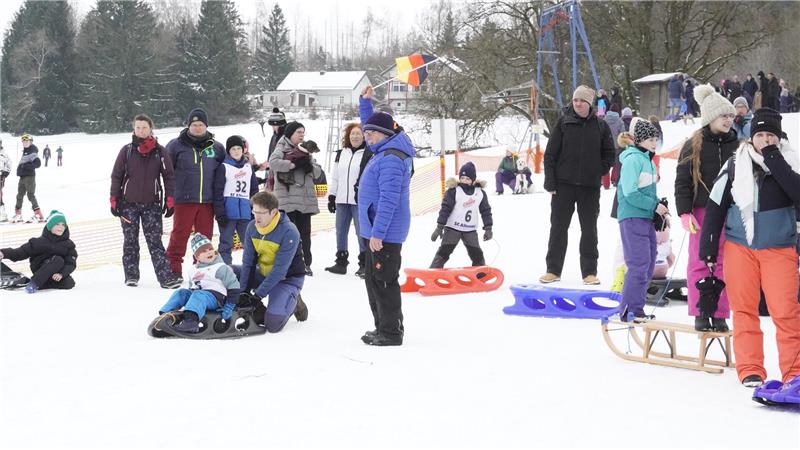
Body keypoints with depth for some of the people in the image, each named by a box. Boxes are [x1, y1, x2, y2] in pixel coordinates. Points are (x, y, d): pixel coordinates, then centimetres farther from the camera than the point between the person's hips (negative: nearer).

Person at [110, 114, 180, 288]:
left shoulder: (159, 151, 2)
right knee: (130, 242, 6)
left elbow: (169, 176, 6)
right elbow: (116, 176, 6)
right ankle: (131, 276, 13)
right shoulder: (127, 151, 3)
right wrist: (114, 200, 0)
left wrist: (169, 200, -1)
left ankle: (166, 277, -11)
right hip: (128, 204, 1)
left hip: (152, 204, -1)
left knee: (155, 242, -6)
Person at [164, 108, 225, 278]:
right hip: (184, 200, -3)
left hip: (207, 201, 3)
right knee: (179, 235, 0)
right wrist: (169, 196, 0)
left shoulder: (216, 147, 8)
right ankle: (173, 269, 8)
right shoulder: (176, 145, -1)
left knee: (205, 236, 9)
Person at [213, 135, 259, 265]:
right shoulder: (224, 167, -3)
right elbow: (218, 191, -6)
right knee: (226, 243, 1)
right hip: (228, 211, -4)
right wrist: (219, 213, -12)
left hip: (245, 211, 4)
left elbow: (254, 190, 16)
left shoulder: (249, 167, 12)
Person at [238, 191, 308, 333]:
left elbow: (279, 270, -28)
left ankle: (292, 301, 7)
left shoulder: (289, 232, -27)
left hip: (287, 278, -6)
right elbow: (248, 262, -6)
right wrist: (244, 291, -14)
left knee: (273, 324, -25)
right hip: (263, 273, 7)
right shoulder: (252, 227, -9)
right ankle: (257, 311, -2)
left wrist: (258, 295, -29)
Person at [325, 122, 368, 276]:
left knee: (361, 232, -3)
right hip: (342, 200, 6)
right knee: (341, 231, 10)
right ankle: (341, 262, 19)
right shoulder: (341, 154, 13)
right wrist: (331, 196, 11)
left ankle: (364, 264, 4)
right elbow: (335, 177, 16)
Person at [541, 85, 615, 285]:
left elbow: (609, 154, 11)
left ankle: (589, 272, 12)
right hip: (564, 184, 0)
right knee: (558, 227, 4)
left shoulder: (600, 126, 2)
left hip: (590, 187, 1)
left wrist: (598, 172, -1)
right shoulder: (563, 123, 0)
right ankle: (553, 270, 12)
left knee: (589, 229, 6)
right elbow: (550, 154, -1)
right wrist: (550, 182, -7)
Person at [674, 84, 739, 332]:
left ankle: (720, 313, 10)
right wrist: (684, 212, -10)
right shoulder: (694, 146, 0)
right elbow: (682, 181, -1)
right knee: (700, 262, 1)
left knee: (724, 264, 3)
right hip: (701, 211, -2)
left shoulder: (737, 146, 9)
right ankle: (700, 313, 10)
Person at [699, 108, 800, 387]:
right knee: (744, 309, 2)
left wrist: (775, 162, -21)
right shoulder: (736, 165, 1)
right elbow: (716, 206, 6)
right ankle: (750, 369, 9)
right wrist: (708, 246, 4)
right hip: (739, 247, 1)